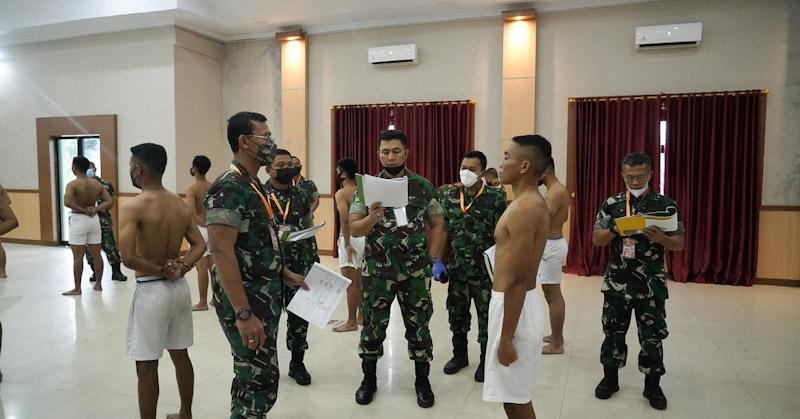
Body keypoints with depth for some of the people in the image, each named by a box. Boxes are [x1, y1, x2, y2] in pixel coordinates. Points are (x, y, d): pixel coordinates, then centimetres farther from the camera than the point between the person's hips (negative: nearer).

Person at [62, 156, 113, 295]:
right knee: (96, 255, 11)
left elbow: (67, 202, -26)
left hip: (78, 220, -5)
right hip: (94, 219, 6)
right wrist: (96, 209, -8)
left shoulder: (72, 184, -12)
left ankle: (77, 288, 6)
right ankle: (98, 284, 19)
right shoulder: (97, 184, 4)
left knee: (78, 257, 1)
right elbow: (110, 201, 2)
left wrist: (83, 210, -15)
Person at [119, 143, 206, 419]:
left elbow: (128, 258, -24)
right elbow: (200, 245, 6)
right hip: (179, 287, 7)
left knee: (146, 366, 5)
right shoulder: (180, 204, 6)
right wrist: (180, 269, -7)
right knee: (181, 355, 18)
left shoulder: (134, 207, -15)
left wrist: (161, 271, -11)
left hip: (151, 291, -7)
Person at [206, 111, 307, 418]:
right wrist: (244, 314, -27)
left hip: (264, 299, 10)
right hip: (246, 303, -10)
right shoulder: (228, 188, -19)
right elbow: (221, 252, -25)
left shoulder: (253, 184, 12)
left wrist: (285, 274, 20)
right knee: (261, 383, -3)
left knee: (250, 378, 19)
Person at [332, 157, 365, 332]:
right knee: (360, 281, 16)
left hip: (351, 238, -8)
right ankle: (361, 316, 26)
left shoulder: (341, 193, -12)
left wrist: (347, 244, -22)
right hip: (364, 237, 8)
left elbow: (345, 220, -23)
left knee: (351, 283, -3)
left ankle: (351, 322, 2)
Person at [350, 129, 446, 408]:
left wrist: (435, 259, -2)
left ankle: (422, 381, 27)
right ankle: (369, 379, 30)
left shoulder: (423, 186, 0)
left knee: (418, 325, 10)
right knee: (373, 325, 11)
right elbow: (354, 229, -7)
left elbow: (437, 224, 6)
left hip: (415, 271, 0)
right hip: (377, 270, 0)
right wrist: (371, 218, -27)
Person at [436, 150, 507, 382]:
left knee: (487, 315, 8)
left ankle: (486, 360, 25)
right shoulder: (449, 195, 2)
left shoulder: (496, 198, -9)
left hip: (486, 269, -3)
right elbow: (444, 230, 5)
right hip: (457, 267, 4)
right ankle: (459, 354, 34)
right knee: (456, 312, 15)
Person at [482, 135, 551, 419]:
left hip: (514, 306, -10)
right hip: (519, 303, 10)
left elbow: (517, 280, -23)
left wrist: (506, 337, -19)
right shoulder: (534, 203, 10)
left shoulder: (523, 208, -21)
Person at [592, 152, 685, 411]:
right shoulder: (611, 204, 2)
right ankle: (610, 379, 27)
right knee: (613, 331, 11)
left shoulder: (666, 205, -2)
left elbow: (679, 244, -2)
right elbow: (596, 239, 0)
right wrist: (616, 229, -20)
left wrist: (660, 238, -24)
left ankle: (652, 386, 24)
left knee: (652, 335, 7)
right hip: (617, 282, 1)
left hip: (651, 284, -1)